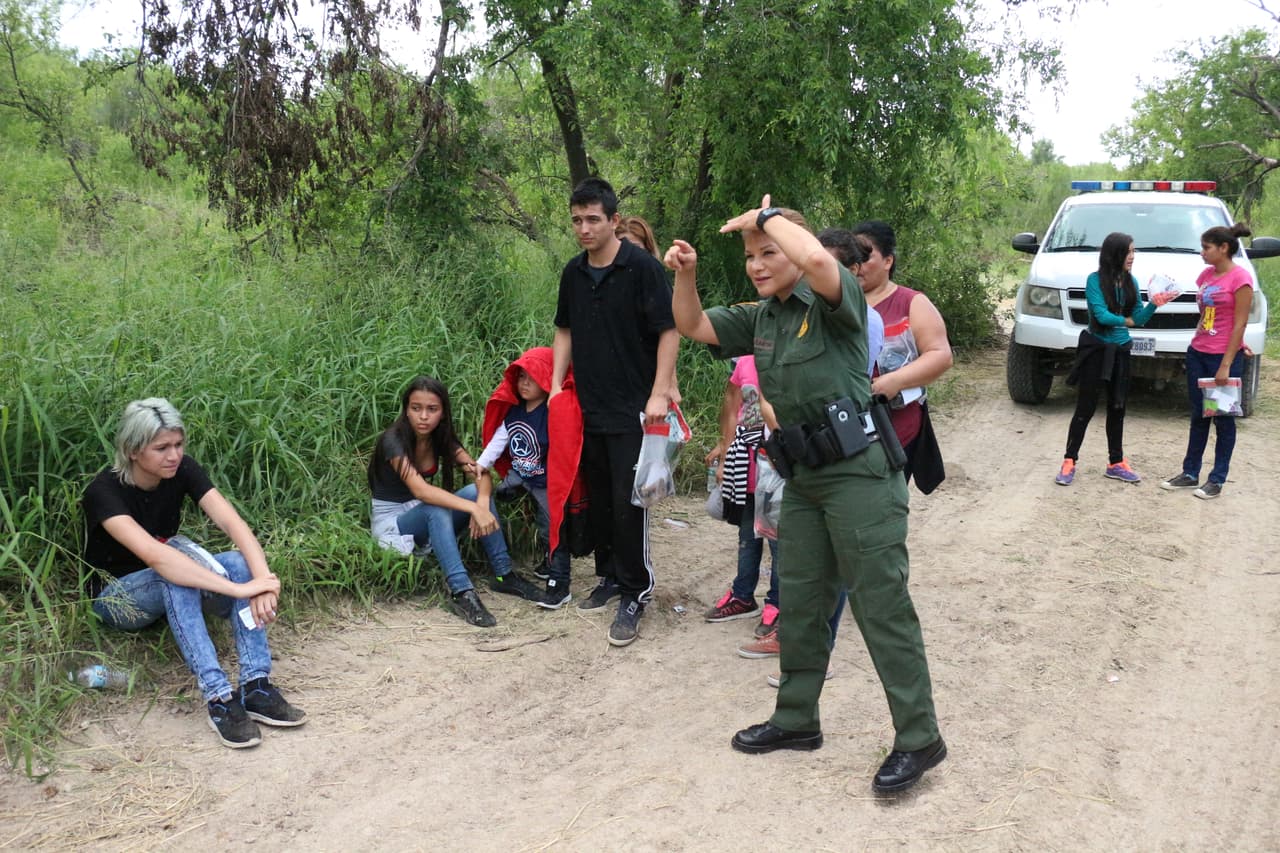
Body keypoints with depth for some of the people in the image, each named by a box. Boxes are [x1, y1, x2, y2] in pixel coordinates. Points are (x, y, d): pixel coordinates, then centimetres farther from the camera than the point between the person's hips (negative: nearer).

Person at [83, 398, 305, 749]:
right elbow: (154, 556, -43)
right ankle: (218, 698, -42)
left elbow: (232, 522, -25)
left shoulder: (183, 470, -13)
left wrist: (262, 577, -44)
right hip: (117, 596, -5)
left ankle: (256, 688, -34)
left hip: (171, 589, 5)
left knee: (239, 562, -27)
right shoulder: (104, 492, -28)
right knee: (172, 575, -38)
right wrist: (238, 589, -50)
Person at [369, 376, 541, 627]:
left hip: (424, 517, 6)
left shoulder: (441, 438, -3)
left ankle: (503, 575, -17)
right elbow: (420, 490, -37)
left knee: (477, 491, -18)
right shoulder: (393, 440, -23)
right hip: (391, 523, -6)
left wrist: (482, 503, -36)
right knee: (436, 509, -35)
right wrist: (474, 508, -45)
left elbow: (481, 473, -13)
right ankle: (462, 594, -42)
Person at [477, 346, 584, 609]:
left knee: (551, 531, -4)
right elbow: (500, 437, 1)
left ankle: (559, 585, 5)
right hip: (518, 475, 7)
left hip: (545, 482, -7)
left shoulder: (555, 413, -23)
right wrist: (482, 463, -6)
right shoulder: (513, 408, -2)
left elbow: (562, 451, -24)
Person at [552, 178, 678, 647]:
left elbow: (669, 331, -10)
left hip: (632, 410, -6)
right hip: (589, 409, 6)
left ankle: (634, 592, 4)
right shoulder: (573, 273, 10)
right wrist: (556, 384, 11)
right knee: (599, 499, 13)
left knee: (628, 503, -6)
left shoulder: (642, 266, -9)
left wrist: (659, 394, -15)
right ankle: (612, 576, 28)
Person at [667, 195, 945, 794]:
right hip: (803, 480, 9)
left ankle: (919, 738, 8)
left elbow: (816, 258, -34)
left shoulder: (833, 302, -11)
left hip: (858, 475, -8)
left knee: (881, 607, -3)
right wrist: (685, 274, 1)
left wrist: (767, 215, -16)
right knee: (799, 604, 16)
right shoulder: (762, 317, 12)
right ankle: (796, 720, 32)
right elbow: (693, 326, 20)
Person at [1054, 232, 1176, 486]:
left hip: (1120, 352, 6)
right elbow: (1101, 315, -19)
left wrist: (1154, 304, -14)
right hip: (1096, 350, -5)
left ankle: (1116, 463, 21)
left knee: (1117, 408, 11)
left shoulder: (1131, 282, 5)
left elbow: (1139, 318, 2)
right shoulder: (1095, 280, -11)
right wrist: (1126, 321, -6)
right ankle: (1069, 462, 5)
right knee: (1085, 408, -2)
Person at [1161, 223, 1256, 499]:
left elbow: (1239, 323, -14)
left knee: (1223, 418, 4)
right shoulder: (1206, 275, 8)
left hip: (1223, 357, -7)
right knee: (1198, 416, 12)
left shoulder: (1240, 278, -12)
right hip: (1197, 353, 7)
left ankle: (1217, 479, 12)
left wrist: (1226, 365, -17)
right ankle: (1190, 473, 19)